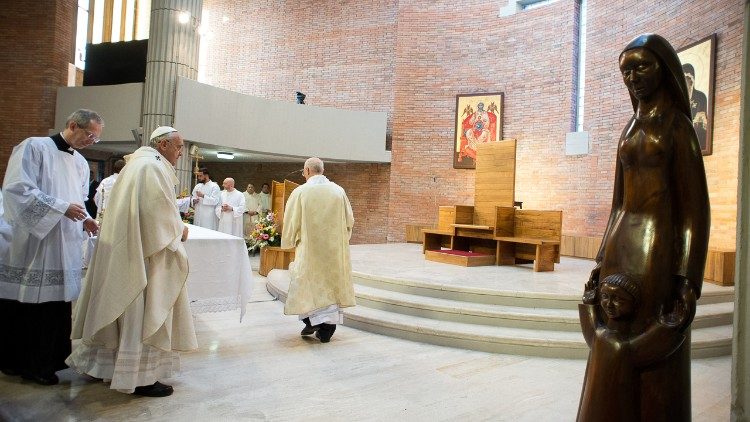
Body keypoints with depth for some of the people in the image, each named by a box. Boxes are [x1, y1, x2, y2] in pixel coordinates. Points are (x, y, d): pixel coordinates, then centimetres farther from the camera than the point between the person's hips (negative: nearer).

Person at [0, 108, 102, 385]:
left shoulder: (81, 163, 14)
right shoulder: (34, 147, -6)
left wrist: (84, 219, -1)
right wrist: (62, 207, -19)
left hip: (64, 248, 6)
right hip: (31, 243, -6)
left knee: (57, 303, 7)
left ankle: (46, 361, 19)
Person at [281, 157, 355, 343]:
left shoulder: (300, 192, -8)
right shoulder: (338, 190, 0)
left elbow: (291, 222, -2)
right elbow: (349, 220, 4)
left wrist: (290, 241, 16)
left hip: (309, 247, -2)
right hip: (335, 249, 3)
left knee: (307, 282, 14)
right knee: (332, 282, 10)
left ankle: (311, 320, 6)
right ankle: (326, 330, 12)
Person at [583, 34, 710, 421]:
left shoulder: (678, 125, -4)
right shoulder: (631, 129, 16)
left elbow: (695, 205, -9)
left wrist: (688, 279, -15)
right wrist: (602, 262, 14)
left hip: (657, 247, -7)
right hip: (621, 246, 7)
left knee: (655, 359, 1)